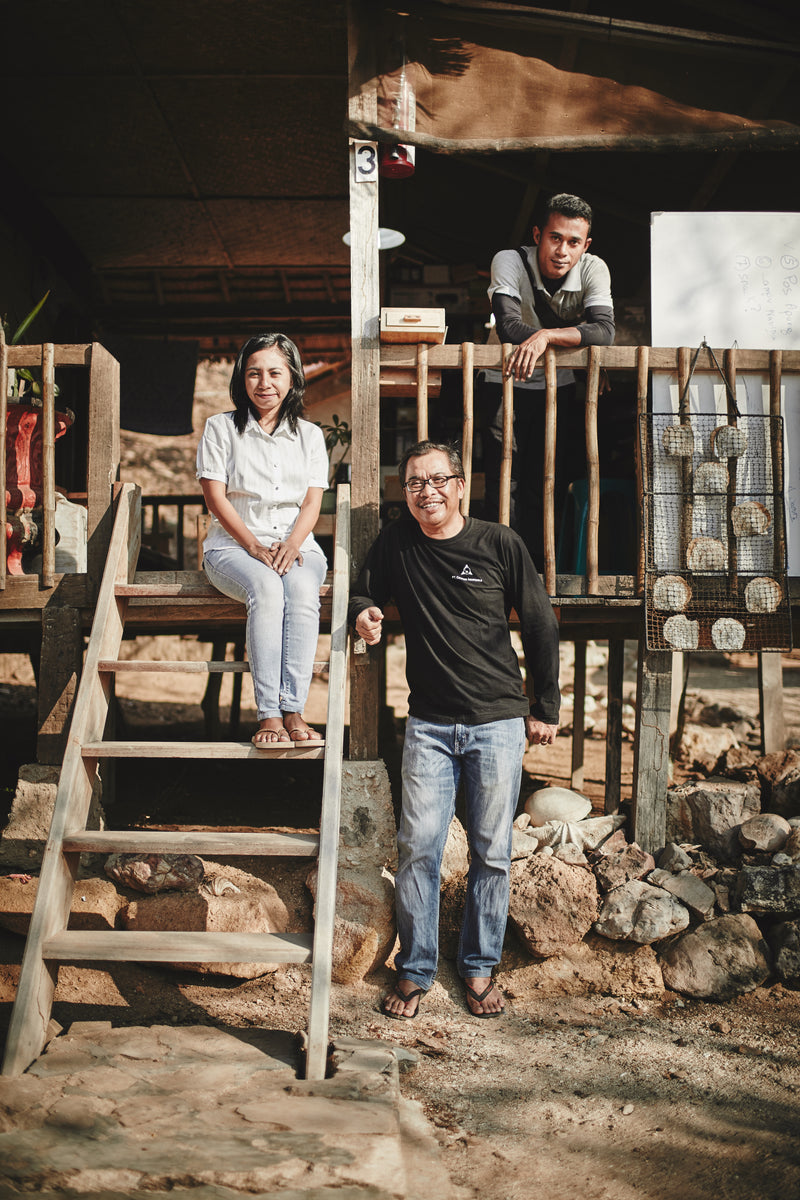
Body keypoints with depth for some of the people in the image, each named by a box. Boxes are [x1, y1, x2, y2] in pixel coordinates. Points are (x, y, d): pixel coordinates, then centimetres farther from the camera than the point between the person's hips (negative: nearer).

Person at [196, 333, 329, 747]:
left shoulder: (310, 435, 15)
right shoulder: (221, 428, 8)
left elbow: (312, 502, 6)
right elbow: (215, 496, 0)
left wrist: (291, 544, -14)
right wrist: (254, 546, -14)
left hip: (296, 545, 2)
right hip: (233, 546, -2)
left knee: (302, 590, -34)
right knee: (266, 588, -36)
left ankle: (292, 710, -40)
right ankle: (269, 715, -39)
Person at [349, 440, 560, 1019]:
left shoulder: (501, 544, -4)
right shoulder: (396, 543, 2)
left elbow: (540, 625, 3)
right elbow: (364, 595, 17)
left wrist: (547, 708, 5)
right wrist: (363, 614, -8)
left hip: (499, 721, -1)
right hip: (430, 724, 1)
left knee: (492, 853, 6)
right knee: (418, 847, -2)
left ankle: (480, 969, 22)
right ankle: (415, 970, 14)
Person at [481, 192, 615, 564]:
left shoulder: (593, 270, -16)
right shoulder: (510, 261, -20)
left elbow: (605, 331, -31)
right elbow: (508, 326, -34)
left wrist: (545, 335, -45)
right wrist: (576, 334, -34)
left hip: (558, 384, 2)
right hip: (505, 381, -2)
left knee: (550, 484, 3)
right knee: (504, 481, -9)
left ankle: (539, 567, 16)